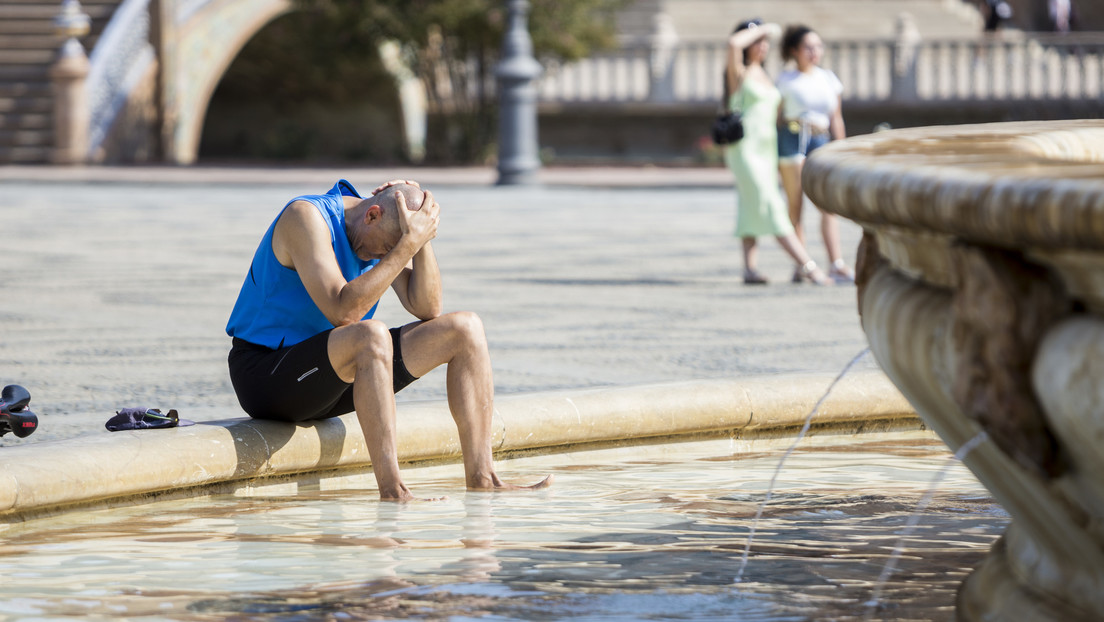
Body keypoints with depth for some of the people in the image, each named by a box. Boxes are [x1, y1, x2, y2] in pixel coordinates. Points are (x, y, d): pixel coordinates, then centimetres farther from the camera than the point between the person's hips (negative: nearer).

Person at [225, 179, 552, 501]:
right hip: (266, 375, -8)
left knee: (465, 329, -2)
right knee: (372, 335, -39)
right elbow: (342, 312, -32)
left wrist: (422, 240, -16)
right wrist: (408, 245, -31)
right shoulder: (307, 216, -21)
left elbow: (426, 308, -3)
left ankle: (481, 478, -7)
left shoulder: (384, 231, 3)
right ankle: (392, 492, -41)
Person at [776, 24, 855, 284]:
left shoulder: (829, 80, 13)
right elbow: (777, 118, 4)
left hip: (820, 140, 3)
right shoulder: (785, 81, 3)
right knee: (795, 205, -3)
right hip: (792, 139, -3)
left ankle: (836, 264, -17)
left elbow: (836, 120, 15)